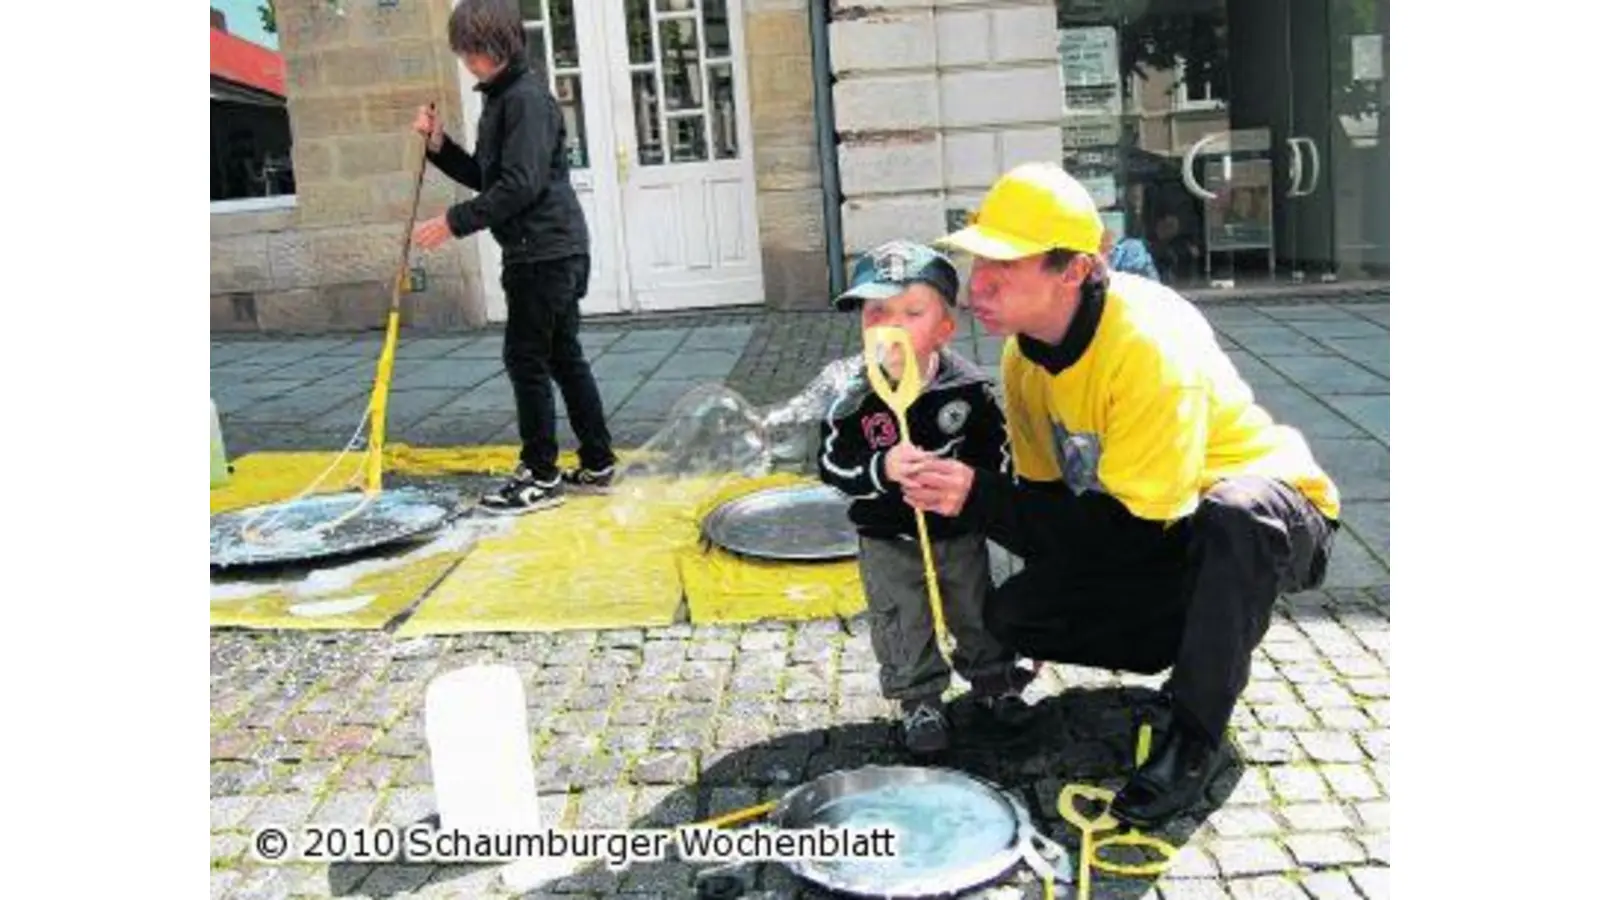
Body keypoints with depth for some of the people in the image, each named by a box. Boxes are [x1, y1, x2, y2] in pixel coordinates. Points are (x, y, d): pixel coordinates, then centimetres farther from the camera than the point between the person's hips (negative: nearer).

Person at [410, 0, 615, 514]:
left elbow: (520, 185, -22)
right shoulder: (499, 100, 17)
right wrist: (439, 145, 5)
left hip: (545, 251, -10)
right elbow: (483, 177, 20)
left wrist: (455, 221, -20)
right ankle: (596, 466, 19)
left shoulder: (526, 98, -14)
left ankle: (541, 476, 3)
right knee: (563, 357, 12)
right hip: (550, 252, 10)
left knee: (526, 360, -5)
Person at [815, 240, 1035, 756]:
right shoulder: (856, 401, -15)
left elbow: (994, 454, -2)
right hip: (888, 540, -1)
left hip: (960, 533, 1)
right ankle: (920, 702, 27)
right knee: (903, 626, 9)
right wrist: (882, 470, -30)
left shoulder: (969, 390, -13)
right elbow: (831, 465, -15)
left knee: (978, 612, 17)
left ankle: (995, 681, 40)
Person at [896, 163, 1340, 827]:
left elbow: (1130, 528, -33)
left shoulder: (1151, 342, -32)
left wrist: (977, 495, -37)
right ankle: (1213, 654, 8)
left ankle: (1194, 737, -22)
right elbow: (1047, 505, -2)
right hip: (1151, 546, 7)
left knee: (1233, 515, -43)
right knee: (1012, 615, -8)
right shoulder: (1024, 352, -7)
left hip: (1272, 518, -7)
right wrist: (955, 498, -22)